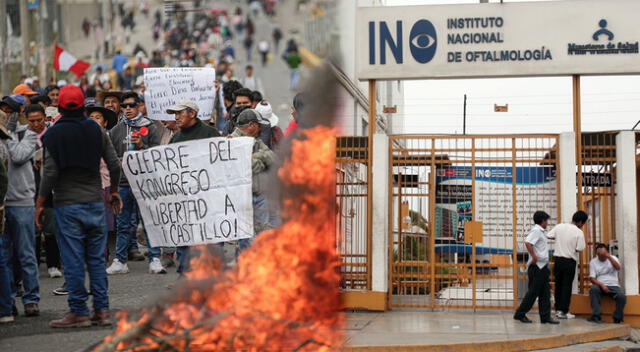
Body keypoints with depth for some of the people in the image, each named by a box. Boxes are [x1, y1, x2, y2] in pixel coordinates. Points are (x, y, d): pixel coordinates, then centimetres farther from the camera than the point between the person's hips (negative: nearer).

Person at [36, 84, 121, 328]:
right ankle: (102, 310, 9)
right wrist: (114, 191, 18)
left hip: (67, 206, -3)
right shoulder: (95, 130, 4)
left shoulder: (53, 134, -5)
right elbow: (114, 165, 3)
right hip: (95, 202, 4)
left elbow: (50, 172, -10)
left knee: (73, 261, 0)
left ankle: (79, 312, 3)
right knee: (97, 258, 9)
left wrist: (40, 203, -1)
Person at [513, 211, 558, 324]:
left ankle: (545, 317, 8)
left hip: (543, 267, 10)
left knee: (545, 293, 7)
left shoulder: (540, 231, 17)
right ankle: (520, 314, 4)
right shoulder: (536, 231, -13)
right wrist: (534, 257, -25)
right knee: (533, 292, -4)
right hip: (537, 267, -10)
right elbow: (528, 242, -28)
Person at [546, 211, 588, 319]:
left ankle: (558, 309, 18)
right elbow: (580, 249, -14)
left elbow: (548, 236, 4)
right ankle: (563, 311, 1)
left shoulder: (559, 227, 1)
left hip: (558, 258, 4)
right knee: (567, 286, 2)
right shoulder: (579, 232, -11)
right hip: (569, 261, -4)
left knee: (558, 285, 14)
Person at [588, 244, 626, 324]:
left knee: (622, 296, -31)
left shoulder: (613, 258, 9)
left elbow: (618, 268, -13)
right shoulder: (593, 262, 7)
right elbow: (592, 278, -2)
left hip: (613, 285, 0)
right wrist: (602, 285, -20)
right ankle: (596, 316, -36)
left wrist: (609, 257, -24)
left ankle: (617, 319, -13)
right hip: (600, 285, 0)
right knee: (593, 289, -35)